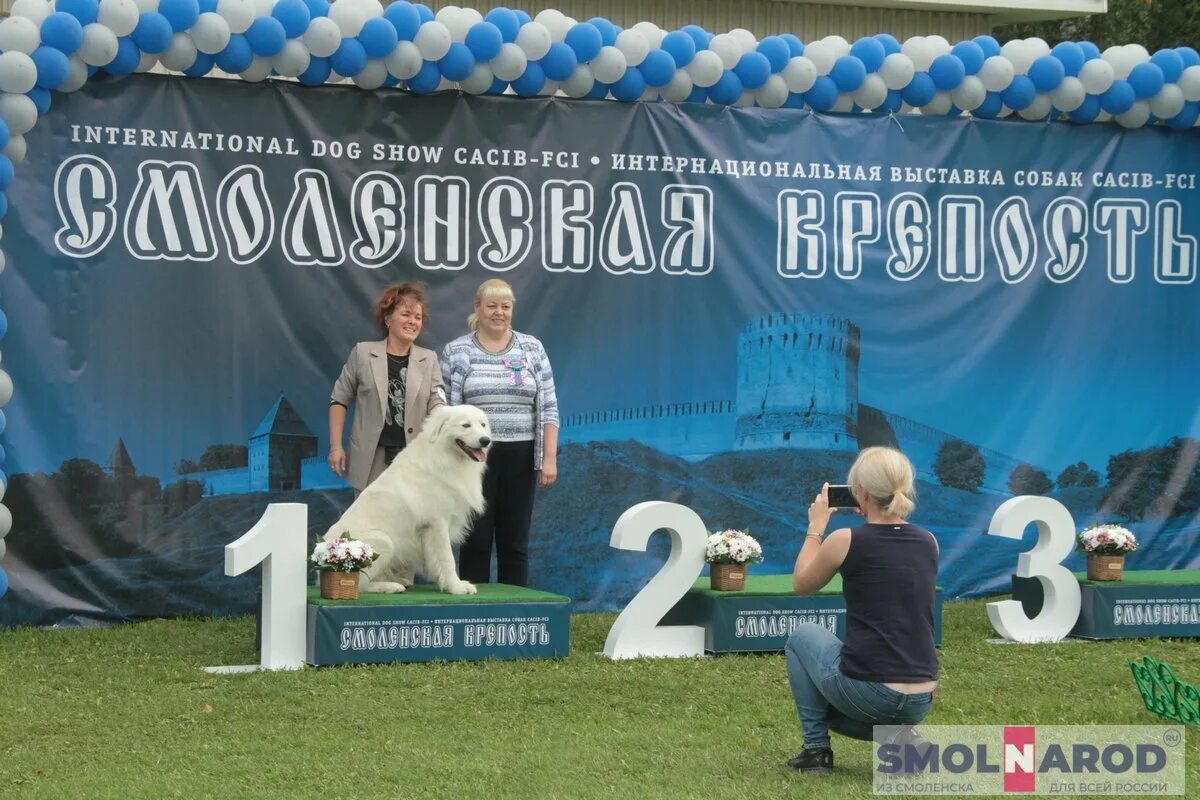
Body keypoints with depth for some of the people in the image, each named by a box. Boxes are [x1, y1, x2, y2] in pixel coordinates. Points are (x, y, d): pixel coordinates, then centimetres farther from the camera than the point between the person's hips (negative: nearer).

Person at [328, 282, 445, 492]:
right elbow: (339, 399, 9)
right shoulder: (363, 353, 4)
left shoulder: (429, 359, 8)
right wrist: (336, 447, 2)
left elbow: (436, 404, -1)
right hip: (371, 461, -1)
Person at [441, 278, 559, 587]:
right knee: (476, 540, 1)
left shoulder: (533, 349, 6)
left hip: (520, 458, 2)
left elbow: (548, 407, 5)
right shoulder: (456, 352, 2)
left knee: (515, 541, 6)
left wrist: (549, 457, -3)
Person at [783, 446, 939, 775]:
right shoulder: (928, 542, 5)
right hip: (921, 702, 5)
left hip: (867, 692, -5)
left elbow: (801, 584, 12)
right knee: (833, 698, 37)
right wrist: (875, 518, 28)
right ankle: (899, 737, 9)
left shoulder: (846, 540, -8)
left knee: (803, 637, 27)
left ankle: (816, 749, 20)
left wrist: (816, 527, 21)